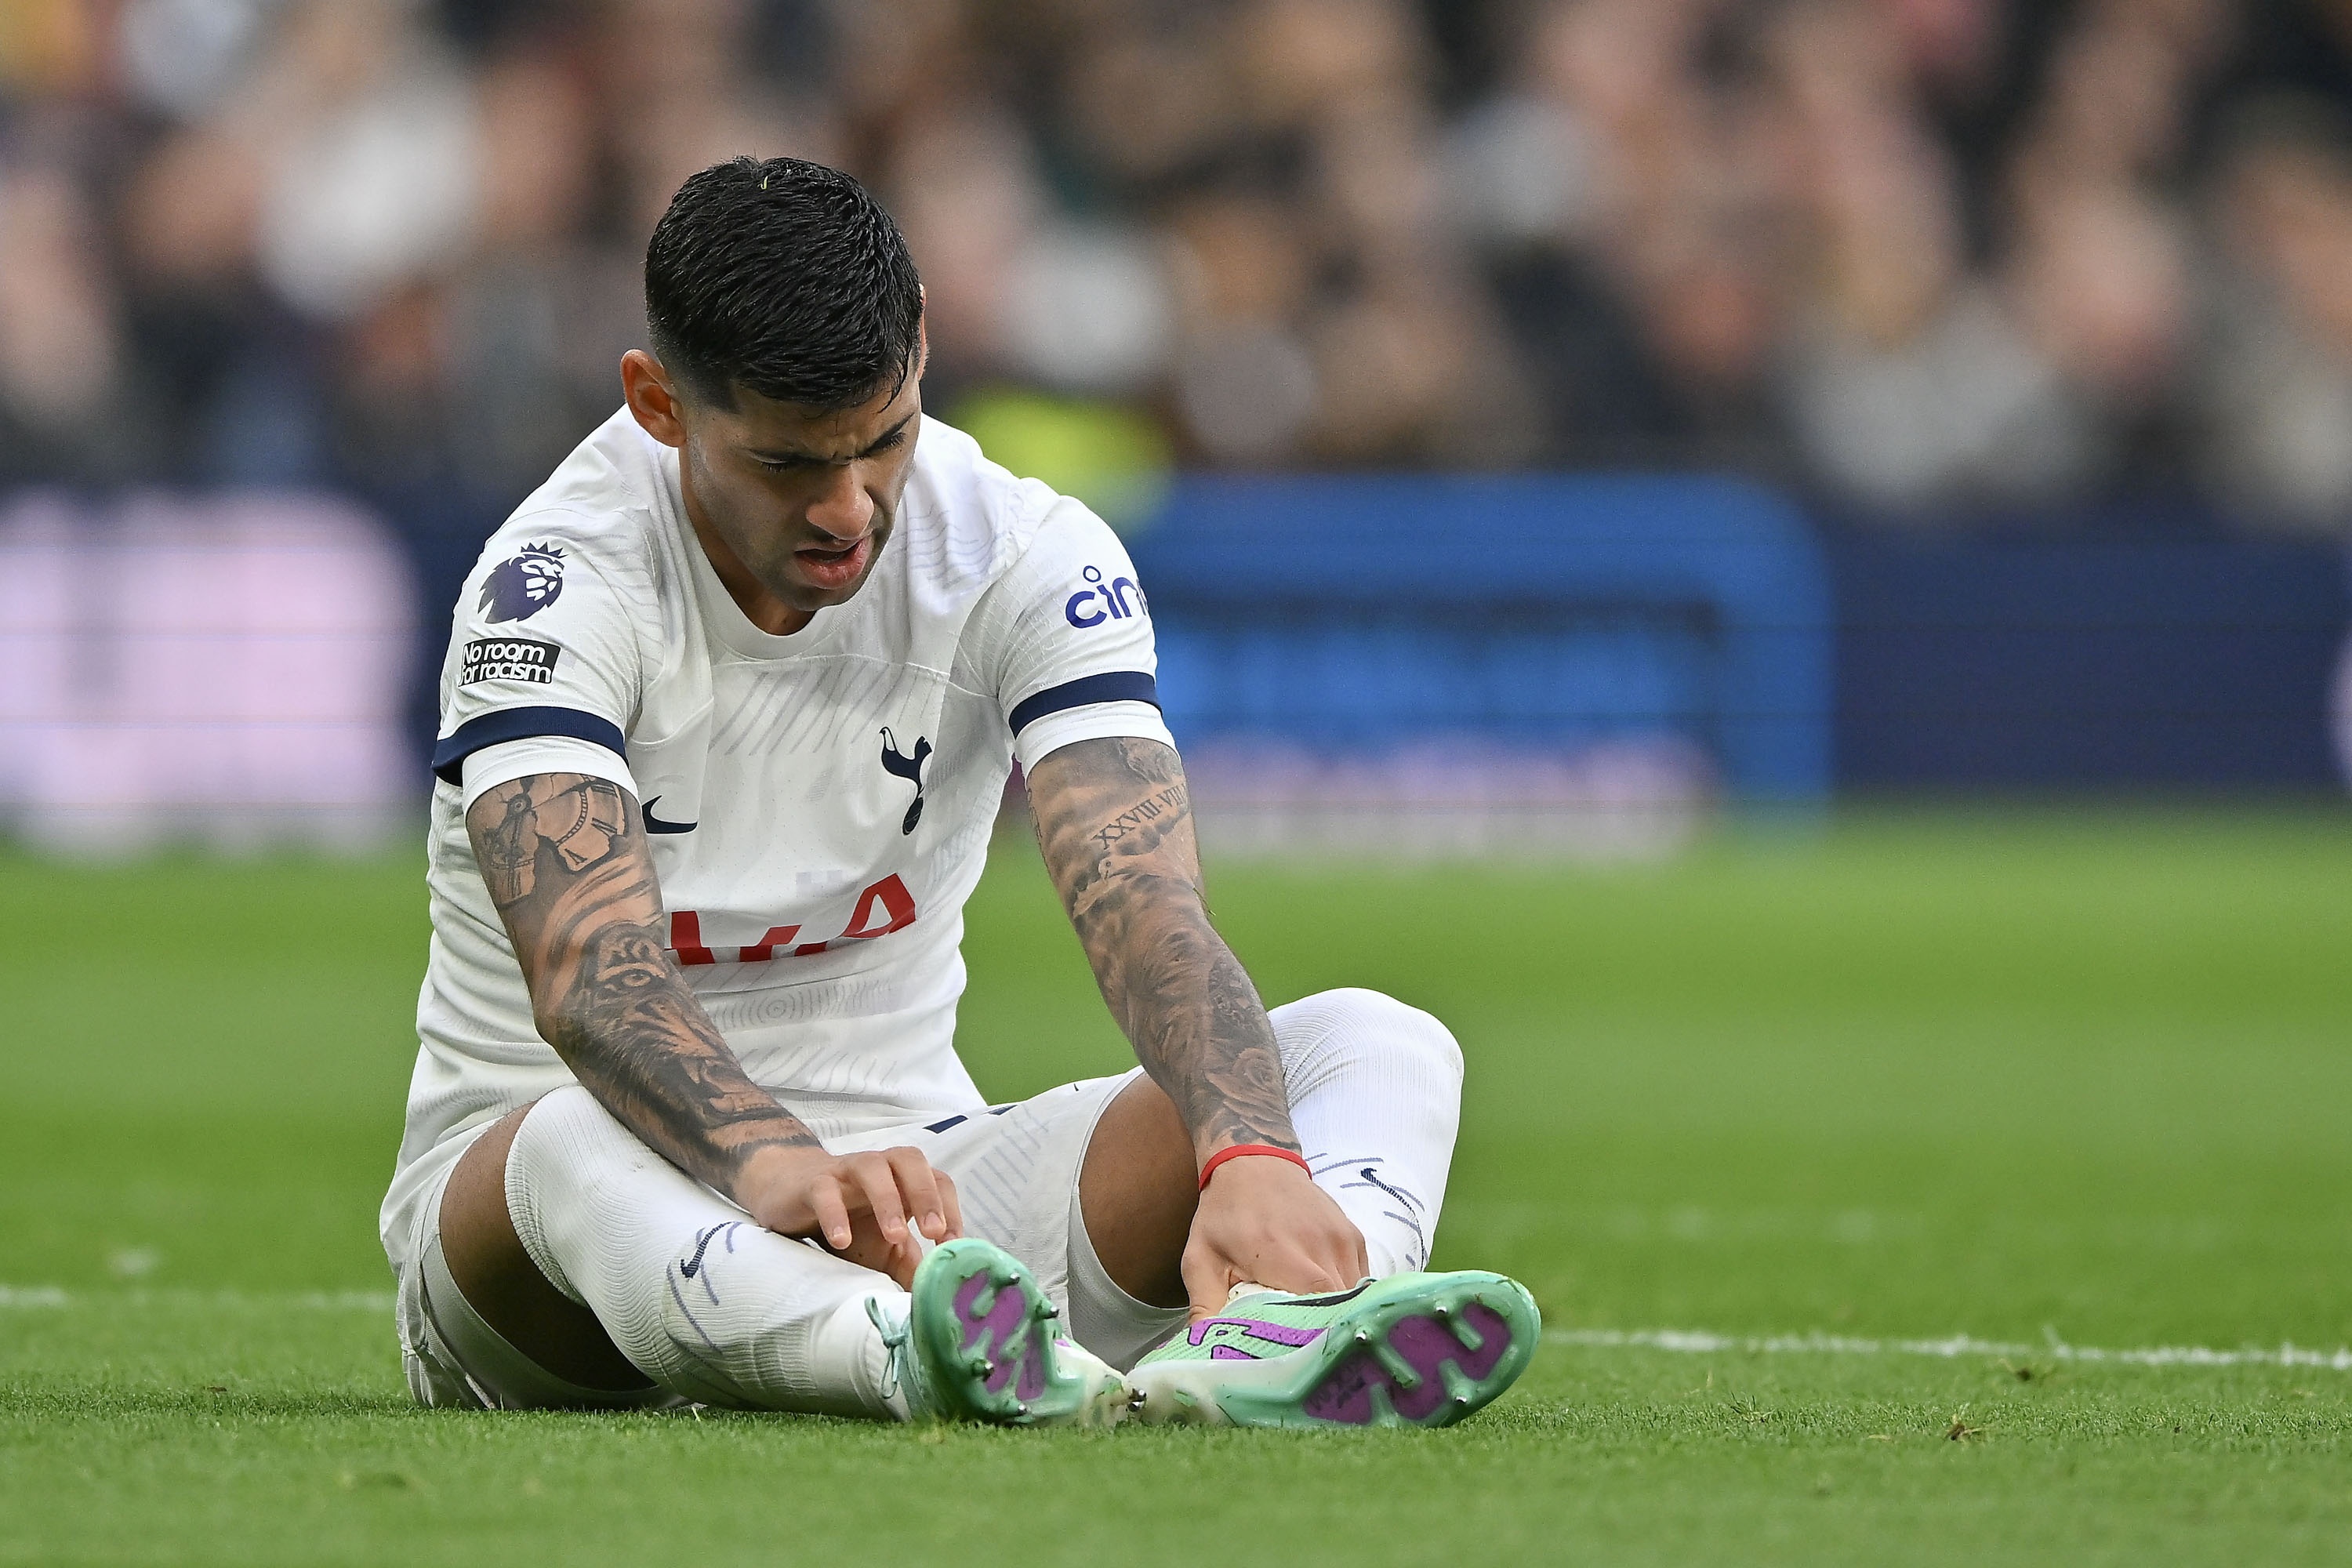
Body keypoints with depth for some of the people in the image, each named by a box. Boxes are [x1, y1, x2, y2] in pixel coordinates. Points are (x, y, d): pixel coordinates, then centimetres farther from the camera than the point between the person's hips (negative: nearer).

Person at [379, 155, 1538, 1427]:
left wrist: (1249, 1159, -44)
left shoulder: (1026, 558, -8)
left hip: (908, 1166, 4)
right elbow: (591, 973, -35)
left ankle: (1245, 1343, -54)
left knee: (1379, 1045, -18)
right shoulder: (557, 587, -18)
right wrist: (772, 1165, -56)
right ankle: (925, 1362, -71)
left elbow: (1146, 916, -22)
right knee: (580, 1145, -41)